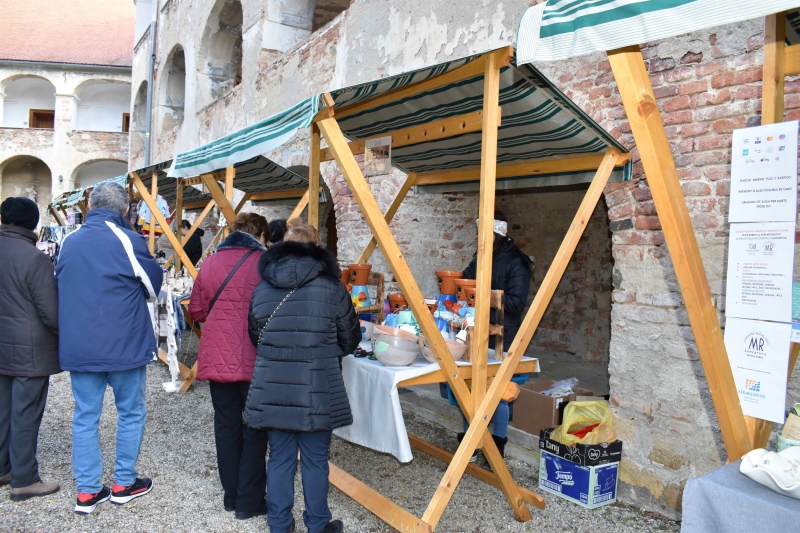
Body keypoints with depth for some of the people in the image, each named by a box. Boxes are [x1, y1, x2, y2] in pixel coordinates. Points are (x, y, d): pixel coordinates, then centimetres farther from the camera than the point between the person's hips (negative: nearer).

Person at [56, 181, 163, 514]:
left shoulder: (69, 242, 6)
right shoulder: (126, 239, -11)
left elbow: (61, 288, 16)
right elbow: (153, 286, 0)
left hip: (77, 346, 5)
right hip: (123, 345, -4)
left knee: (85, 416, 11)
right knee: (131, 412, 12)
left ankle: (87, 492, 18)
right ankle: (124, 483, 22)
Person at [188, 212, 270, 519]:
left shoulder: (210, 262, 8)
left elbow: (196, 310, 11)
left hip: (216, 357, 5)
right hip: (253, 359, -5)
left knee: (226, 427, 15)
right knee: (254, 430, 7)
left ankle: (231, 496, 27)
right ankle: (249, 502, 14)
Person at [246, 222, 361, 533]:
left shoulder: (262, 289, 4)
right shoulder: (332, 288, -5)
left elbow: (255, 337, 14)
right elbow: (350, 340, 4)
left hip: (272, 390, 3)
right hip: (317, 391, -3)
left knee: (280, 458, 15)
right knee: (316, 460, 11)